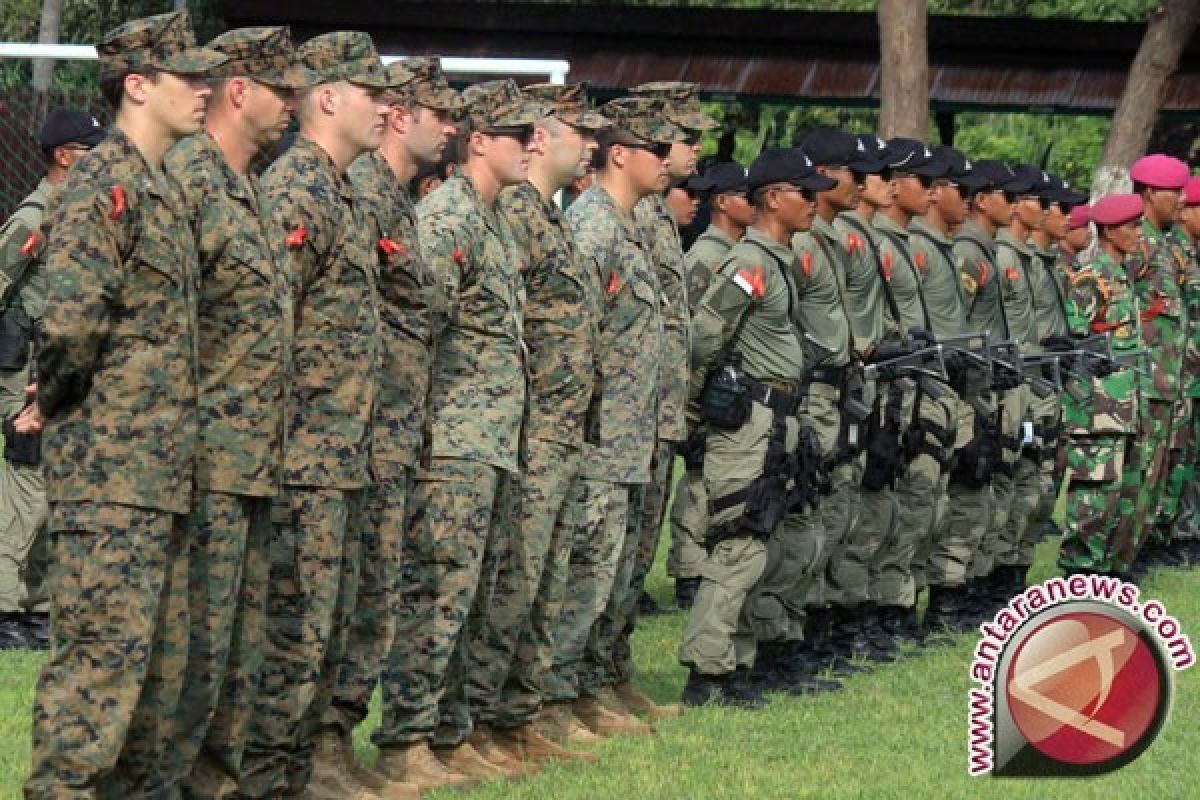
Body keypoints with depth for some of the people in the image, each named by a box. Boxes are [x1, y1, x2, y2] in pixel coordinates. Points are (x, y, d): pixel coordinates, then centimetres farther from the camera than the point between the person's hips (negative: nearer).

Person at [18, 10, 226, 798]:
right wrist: (56, 402, -9)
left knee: (159, 656, 14)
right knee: (103, 650, -9)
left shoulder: (160, 189, 18)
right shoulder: (104, 182, -14)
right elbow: (73, 316, -23)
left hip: (162, 468, 9)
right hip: (112, 467, -9)